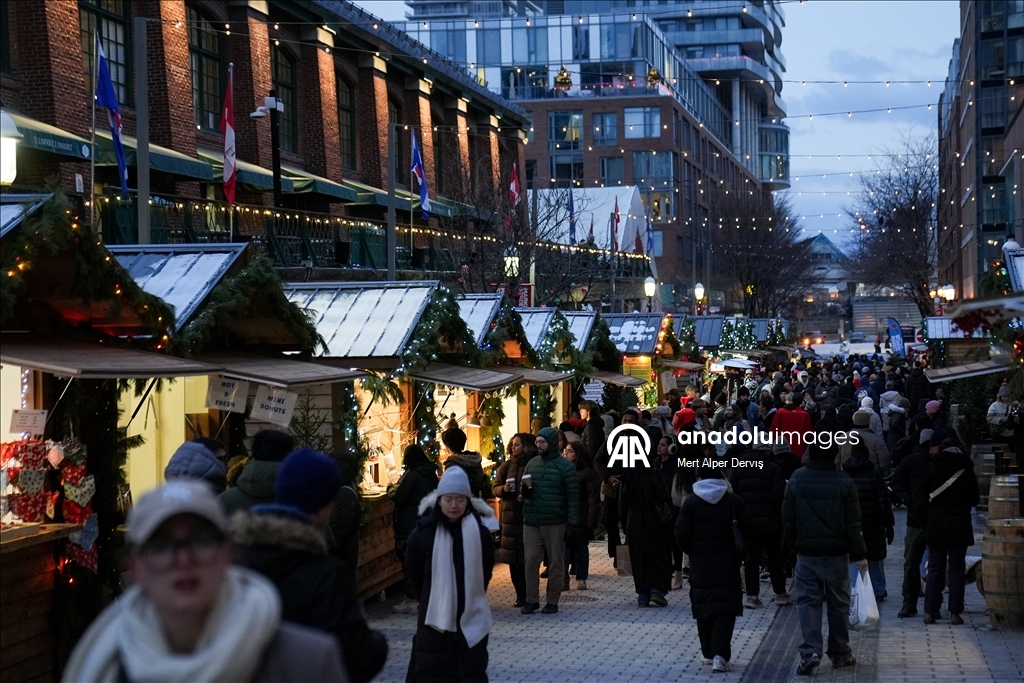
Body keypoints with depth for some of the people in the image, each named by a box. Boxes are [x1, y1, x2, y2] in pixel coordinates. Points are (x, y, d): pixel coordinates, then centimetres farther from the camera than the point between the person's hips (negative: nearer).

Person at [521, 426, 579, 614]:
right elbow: (525, 492, 20)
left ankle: (552, 602, 10)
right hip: (531, 522, 4)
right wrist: (525, 491, -5)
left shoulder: (565, 466, -4)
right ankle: (531, 600, 8)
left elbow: (573, 496, -6)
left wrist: (572, 522, -12)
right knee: (531, 561, 0)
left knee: (556, 563, 3)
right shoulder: (532, 463, 11)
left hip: (555, 524, -4)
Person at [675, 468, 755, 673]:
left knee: (703, 609, 12)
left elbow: (681, 535, -7)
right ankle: (720, 655, -13)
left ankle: (708, 653, 19)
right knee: (725, 609, -1)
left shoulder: (691, 502, -4)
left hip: (700, 564, 0)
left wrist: (693, 552, 10)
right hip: (728, 564, 0)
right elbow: (749, 531, -2)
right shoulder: (734, 501, -2)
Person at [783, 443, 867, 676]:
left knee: (807, 602, 2)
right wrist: (859, 555, 1)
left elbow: (788, 520, 0)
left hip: (806, 553, 0)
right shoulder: (844, 483, -7)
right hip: (837, 554, 0)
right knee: (839, 603, 12)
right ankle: (840, 653, 20)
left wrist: (793, 545, 13)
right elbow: (853, 524, -5)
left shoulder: (796, 481, -4)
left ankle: (810, 652, -13)